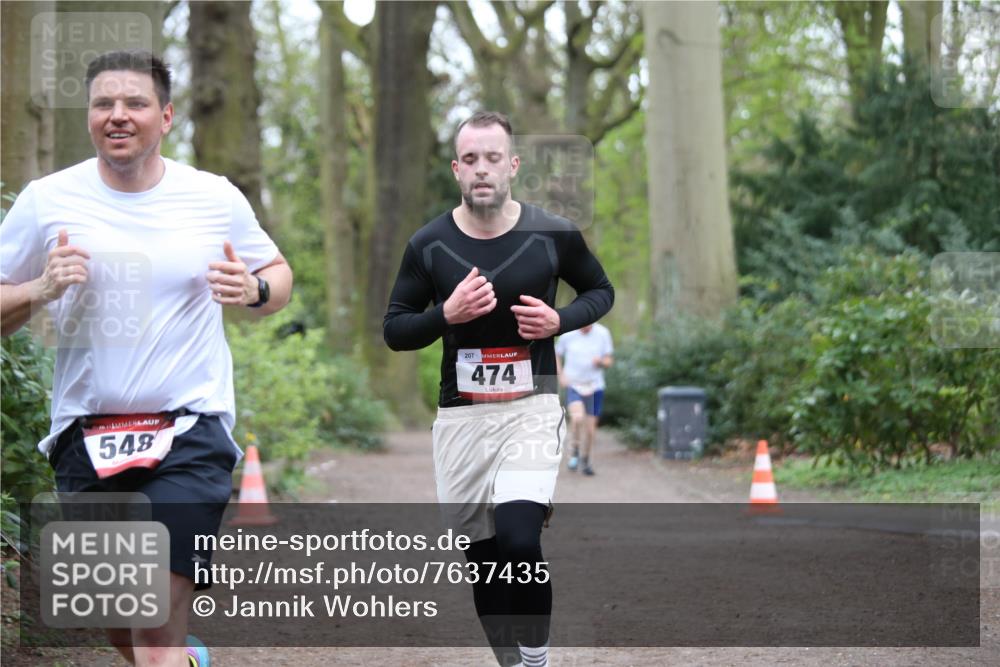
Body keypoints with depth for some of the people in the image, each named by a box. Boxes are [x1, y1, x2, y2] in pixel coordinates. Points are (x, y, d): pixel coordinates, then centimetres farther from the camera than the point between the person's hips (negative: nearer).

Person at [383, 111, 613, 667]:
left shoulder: (554, 235, -4)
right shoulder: (429, 245, -1)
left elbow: (601, 291, 12)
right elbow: (394, 329, 5)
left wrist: (560, 321, -8)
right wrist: (446, 314, -15)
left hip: (531, 407, -2)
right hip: (461, 415, 2)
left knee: (518, 540, -22)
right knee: (484, 555, 8)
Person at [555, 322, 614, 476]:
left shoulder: (602, 333, -4)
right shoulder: (568, 334, -5)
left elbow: (609, 361, 3)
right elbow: (556, 355, 11)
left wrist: (601, 361, -20)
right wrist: (561, 375, -2)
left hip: (595, 387, 2)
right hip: (573, 385, -2)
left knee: (591, 427, 6)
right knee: (577, 417, -27)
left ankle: (585, 461, 29)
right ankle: (574, 452, -3)